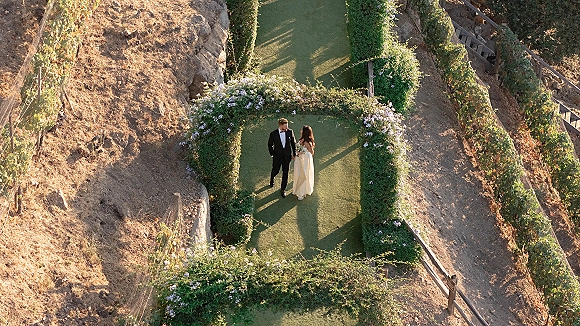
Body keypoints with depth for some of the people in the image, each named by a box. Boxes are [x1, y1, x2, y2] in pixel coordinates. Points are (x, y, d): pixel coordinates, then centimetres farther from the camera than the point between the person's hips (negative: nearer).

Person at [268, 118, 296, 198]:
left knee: (285, 173, 7)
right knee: (275, 171, 18)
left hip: (287, 156, 1)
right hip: (277, 157, -1)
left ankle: (283, 189, 24)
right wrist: (272, 154, -4)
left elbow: (293, 143, 2)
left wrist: (294, 153, 3)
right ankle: (272, 179, 54)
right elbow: (270, 145, 0)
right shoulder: (273, 134, -15)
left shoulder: (290, 132, -10)